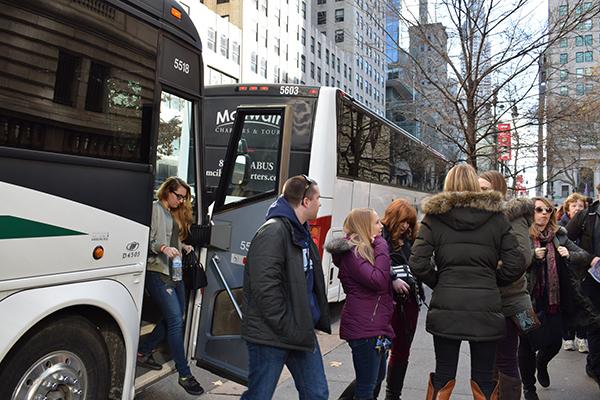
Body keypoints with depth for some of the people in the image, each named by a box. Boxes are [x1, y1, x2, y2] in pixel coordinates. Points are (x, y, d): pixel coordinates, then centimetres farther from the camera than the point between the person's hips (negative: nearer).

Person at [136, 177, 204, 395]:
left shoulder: (177, 213, 18)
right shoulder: (155, 209, -7)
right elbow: (147, 240, -14)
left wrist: (183, 246, 6)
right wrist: (163, 247, -30)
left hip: (174, 271, 9)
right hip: (157, 272, -9)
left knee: (175, 318, 13)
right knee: (175, 319, -10)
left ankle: (143, 352, 31)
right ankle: (184, 374, -2)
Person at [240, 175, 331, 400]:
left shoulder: (302, 233, 11)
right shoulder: (273, 232, -18)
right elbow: (264, 287, -24)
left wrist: (309, 323, 12)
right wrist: (287, 328, -20)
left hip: (302, 332, 9)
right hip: (271, 335, -8)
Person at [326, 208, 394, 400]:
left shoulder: (366, 249, 15)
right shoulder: (352, 253, -15)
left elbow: (383, 278, 18)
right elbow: (377, 281, -24)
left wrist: (394, 280, 0)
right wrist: (381, 247, -19)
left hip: (376, 326, 10)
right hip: (364, 328, -10)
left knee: (377, 377, 22)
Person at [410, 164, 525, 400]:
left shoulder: (434, 216, 1)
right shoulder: (495, 216, 4)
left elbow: (418, 264, -8)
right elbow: (516, 264, -1)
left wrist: (439, 283, 9)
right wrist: (490, 282, 14)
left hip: (445, 307, 0)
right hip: (486, 309, 0)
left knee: (443, 376, 12)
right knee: (484, 379, 12)